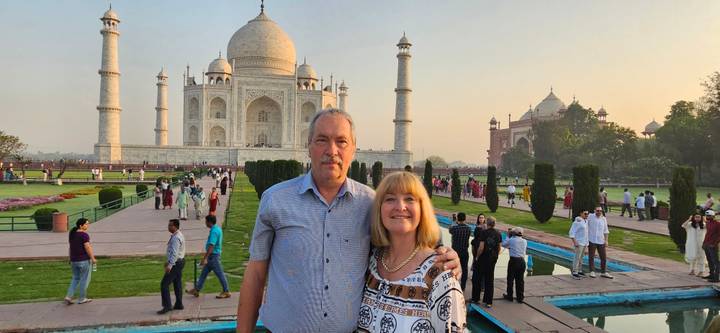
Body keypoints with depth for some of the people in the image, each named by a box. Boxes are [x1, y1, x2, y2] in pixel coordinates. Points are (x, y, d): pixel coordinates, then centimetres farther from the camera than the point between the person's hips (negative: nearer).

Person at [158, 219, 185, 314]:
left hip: (176, 263, -11)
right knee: (177, 283, 16)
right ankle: (179, 305, 23)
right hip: (179, 261, 11)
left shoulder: (176, 238, -20)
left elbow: (174, 253, -28)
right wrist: (168, 261, 25)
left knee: (164, 284, -8)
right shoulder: (178, 235, 12)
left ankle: (167, 306, -7)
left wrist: (170, 265, -34)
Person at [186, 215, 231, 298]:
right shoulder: (218, 228, 10)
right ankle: (196, 290, 22)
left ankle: (226, 292, 7)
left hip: (213, 255, -10)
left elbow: (211, 246, -27)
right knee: (204, 273, 14)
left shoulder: (214, 231, -21)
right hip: (212, 255, 10)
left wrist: (205, 258, -27)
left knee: (220, 274, -1)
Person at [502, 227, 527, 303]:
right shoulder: (524, 241, 4)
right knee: (520, 280, 10)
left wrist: (508, 236, 13)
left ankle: (509, 296, 17)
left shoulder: (511, 240, -10)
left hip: (513, 260, -4)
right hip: (522, 261, 4)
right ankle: (520, 297, 15)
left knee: (510, 279, 9)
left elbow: (504, 244, 4)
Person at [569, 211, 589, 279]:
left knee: (581, 257, 13)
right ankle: (574, 273, -7)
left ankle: (579, 271, 22)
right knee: (577, 257, -9)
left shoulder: (585, 221, 10)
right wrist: (574, 242, -24)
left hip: (584, 242, 8)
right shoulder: (577, 222, -17)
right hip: (578, 243, -8)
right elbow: (572, 233, -18)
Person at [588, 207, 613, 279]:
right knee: (591, 257, 2)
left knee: (604, 257, 6)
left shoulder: (603, 219, 7)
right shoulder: (590, 217, -4)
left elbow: (605, 231, 11)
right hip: (592, 241, -3)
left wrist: (606, 240, 6)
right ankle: (592, 272, 12)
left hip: (601, 241, 4)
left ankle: (604, 272, 17)